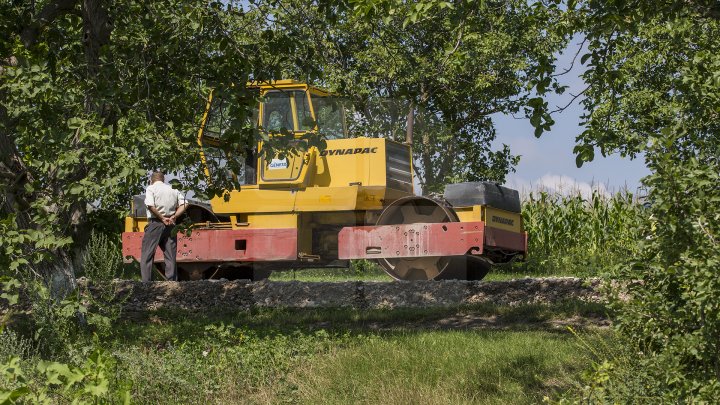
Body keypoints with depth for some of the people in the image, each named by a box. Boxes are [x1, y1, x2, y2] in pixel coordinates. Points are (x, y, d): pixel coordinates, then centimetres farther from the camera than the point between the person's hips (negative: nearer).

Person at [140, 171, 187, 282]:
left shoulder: (151, 188, 0)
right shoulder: (173, 189, 15)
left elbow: (151, 206, -16)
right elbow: (184, 205, 4)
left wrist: (162, 218, -10)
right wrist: (174, 217, -2)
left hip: (155, 223, -4)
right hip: (170, 224, 4)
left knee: (146, 255, 0)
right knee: (170, 257, 8)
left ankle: (146, 283, -7)